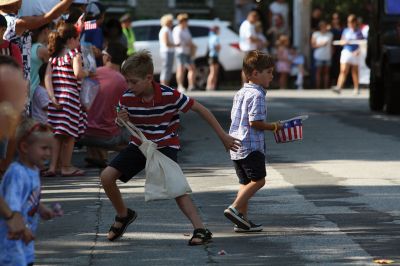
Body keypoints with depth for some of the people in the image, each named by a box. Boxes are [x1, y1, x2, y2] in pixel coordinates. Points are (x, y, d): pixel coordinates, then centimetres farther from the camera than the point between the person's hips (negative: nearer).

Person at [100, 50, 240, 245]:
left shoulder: (169, 96, -24)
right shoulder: (127, 98, -14)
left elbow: (200, 109, -12)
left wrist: (223, 136, -8)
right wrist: (121, 120, -22)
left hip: (166, 146, -4)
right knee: (107, 176, -7)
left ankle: (200, 229, -24)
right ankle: (123, 215, 18)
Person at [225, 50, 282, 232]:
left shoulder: (240, 93, 15)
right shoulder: (256, 95, -15)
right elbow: (255, 122, -21)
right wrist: (273, 127, -8)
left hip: (236, 147, 10)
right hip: (252, 147, -10)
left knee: (246, 182, 13)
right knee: (258, 180, -4)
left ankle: (243, 221, 12)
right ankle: (235, 208, -12)